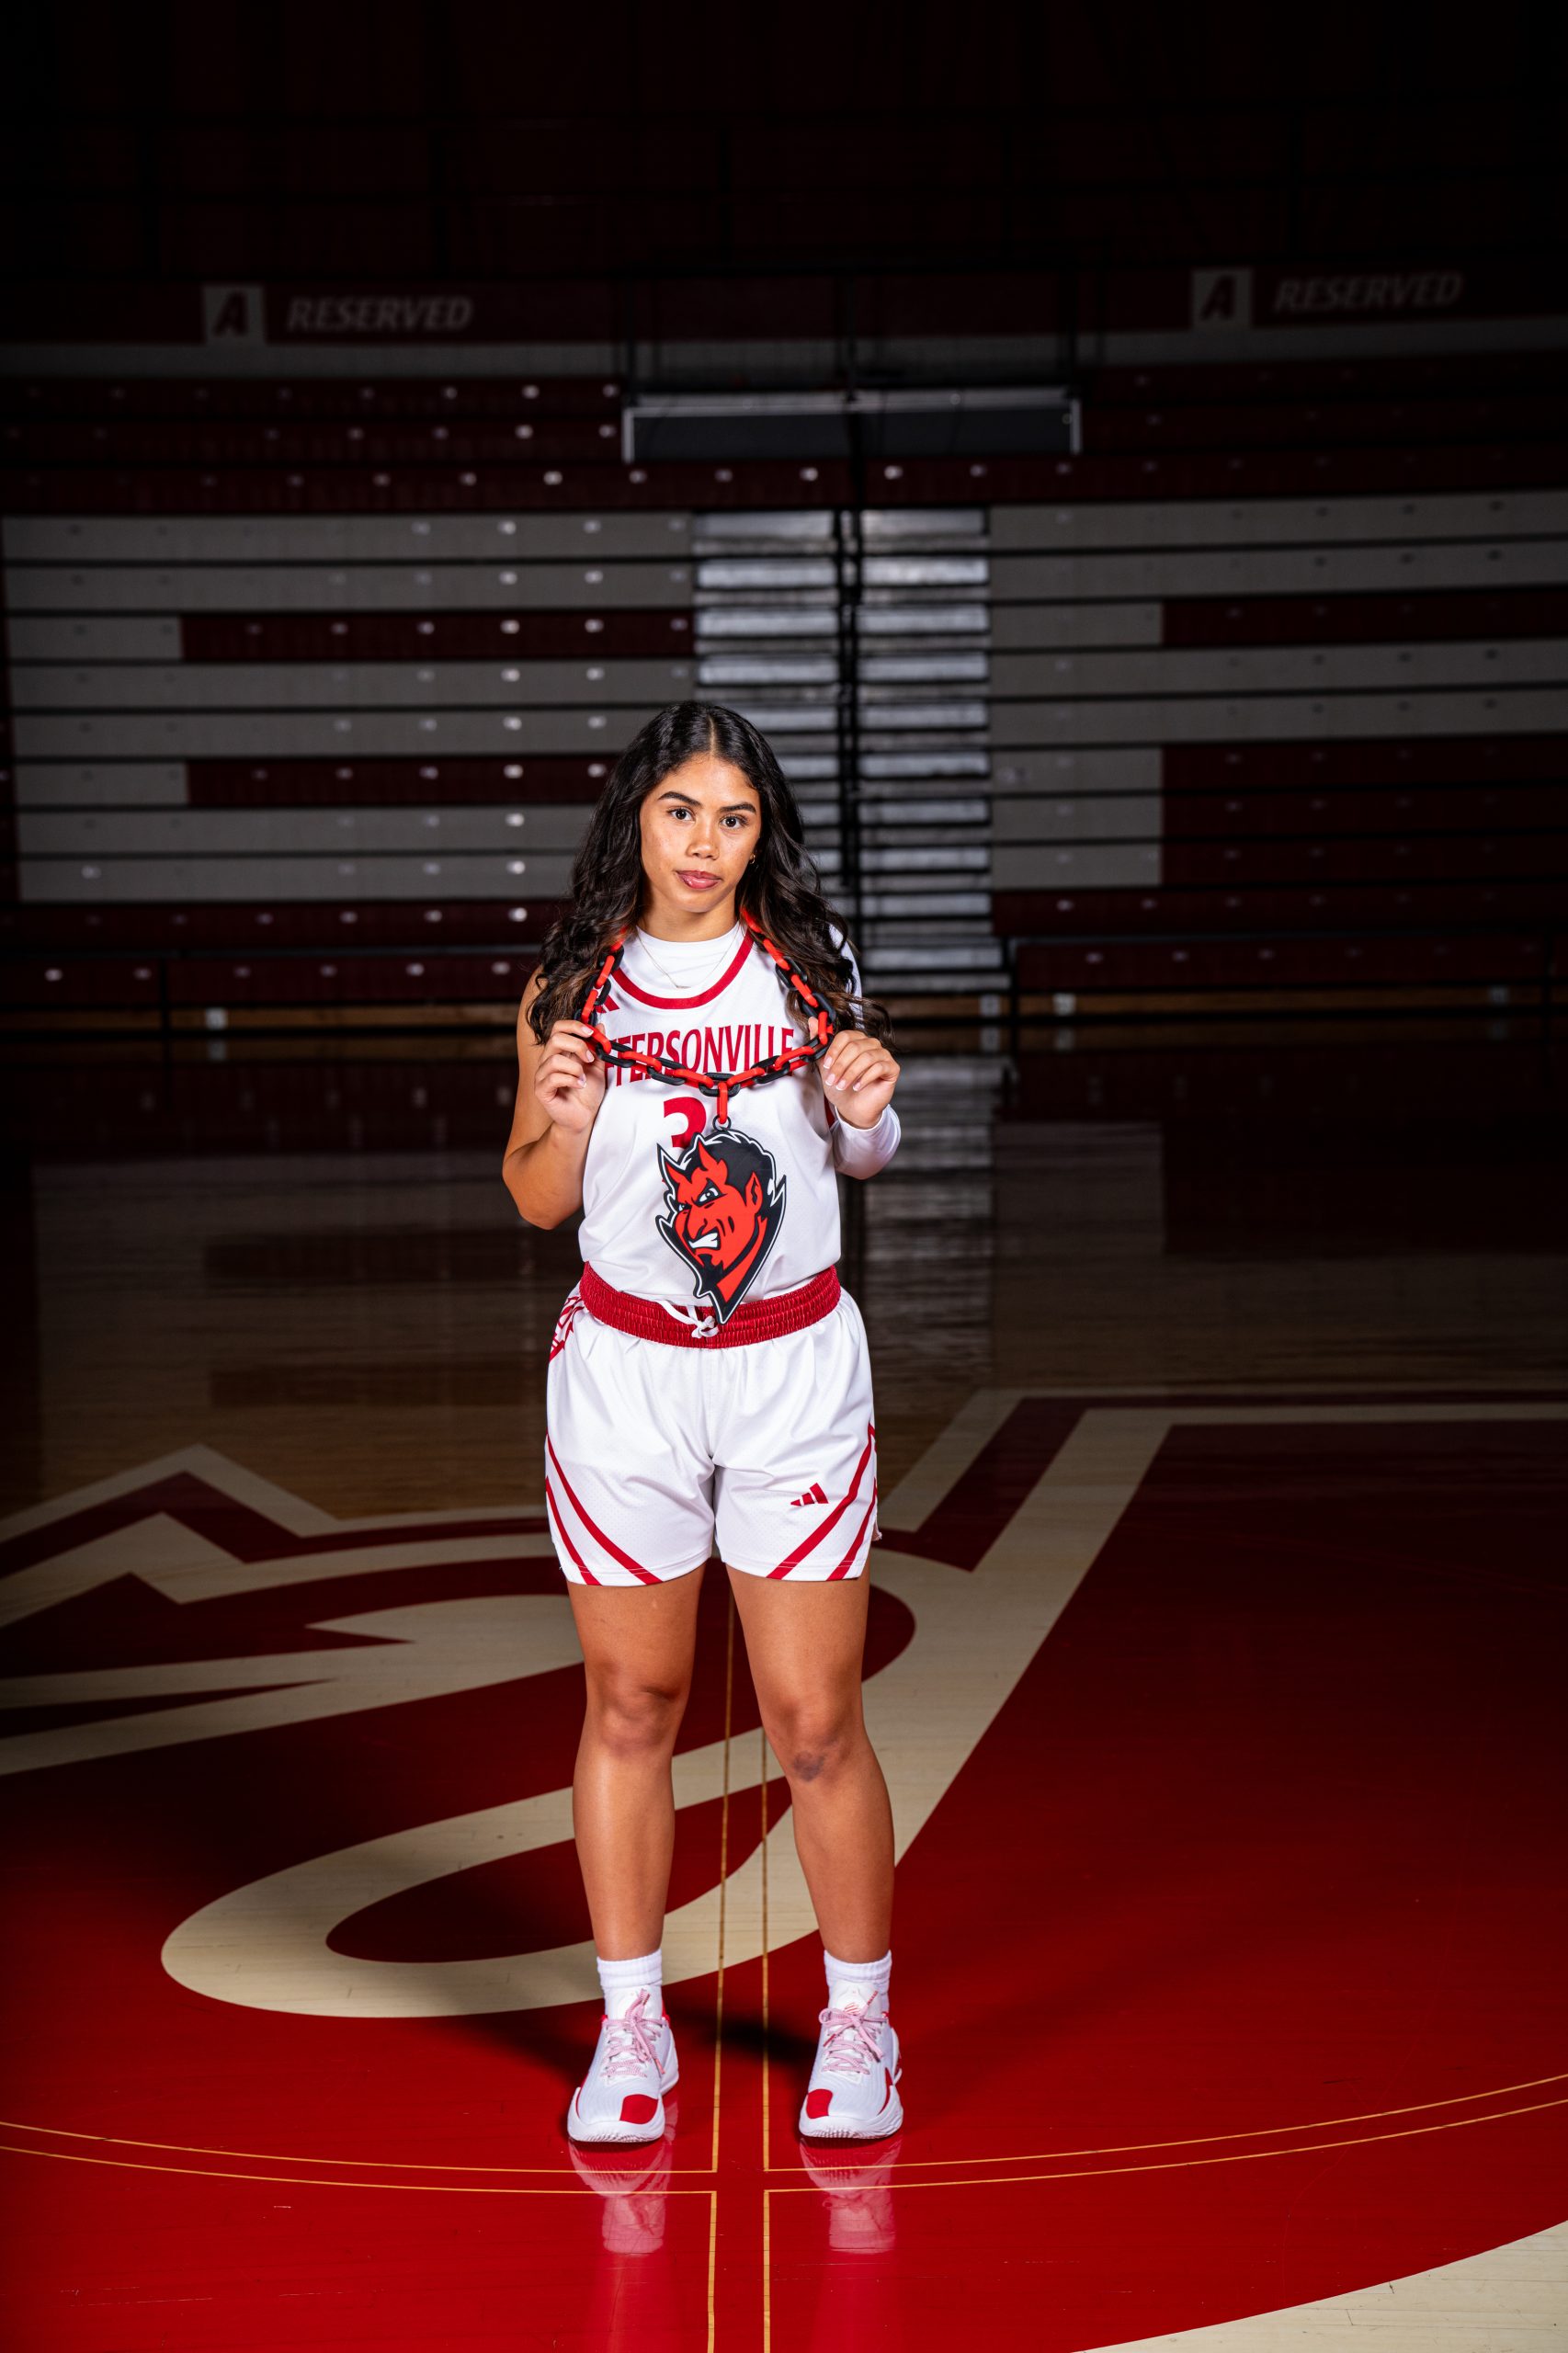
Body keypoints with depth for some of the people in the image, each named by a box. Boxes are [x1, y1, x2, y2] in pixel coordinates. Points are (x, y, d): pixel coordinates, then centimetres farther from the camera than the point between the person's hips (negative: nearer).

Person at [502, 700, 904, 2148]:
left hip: (796, 1365, 0)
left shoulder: (810, 962, 1)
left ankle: (860, 2019, 20)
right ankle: (631, 2025, 24)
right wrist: (564, 1115, -13)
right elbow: (537, 1201, 7)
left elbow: (861, 1155, 11)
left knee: (816, 1721, 2)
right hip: (624, 1366, 1)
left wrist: (868, 1109, -10)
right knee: (631, 1705, 9)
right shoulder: (571, 987, 0)